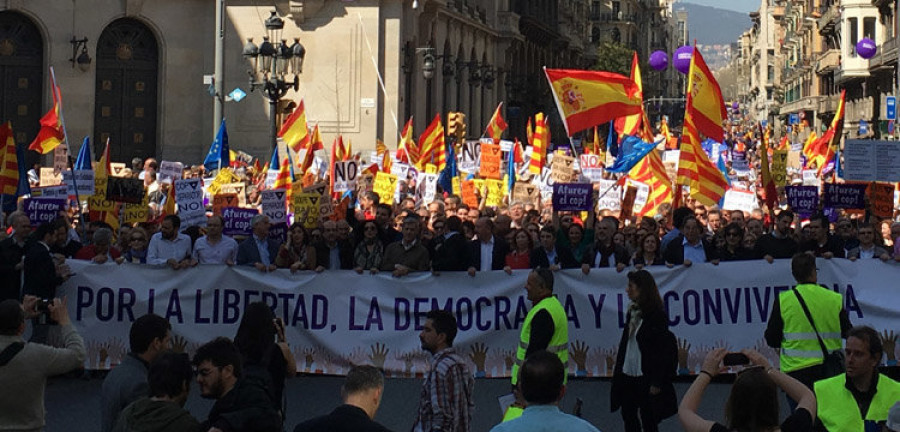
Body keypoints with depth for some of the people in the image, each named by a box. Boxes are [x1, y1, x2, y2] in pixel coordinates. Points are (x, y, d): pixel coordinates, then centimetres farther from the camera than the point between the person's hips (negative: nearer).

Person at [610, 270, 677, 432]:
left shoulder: (656, 315, -15)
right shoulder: (632, 312, 8)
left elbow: (661, 350, -15)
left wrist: (656, 382, -17)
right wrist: (617, 370, 13)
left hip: (646, 378, -8)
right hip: (628, 376, 8)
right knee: (629, 418, 13)